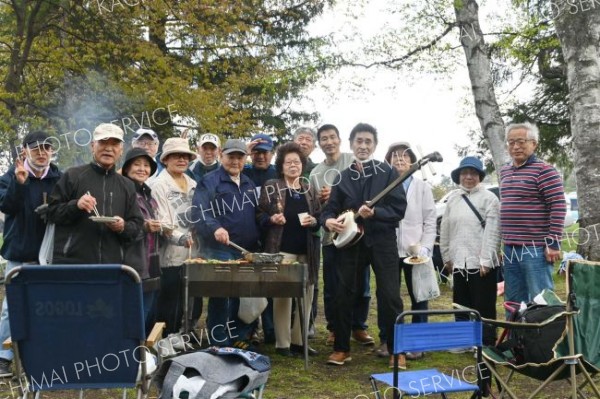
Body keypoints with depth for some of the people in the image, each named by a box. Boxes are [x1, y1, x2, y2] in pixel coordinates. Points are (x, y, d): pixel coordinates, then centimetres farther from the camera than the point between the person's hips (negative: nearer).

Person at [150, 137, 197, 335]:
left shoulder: (192, 184, 15)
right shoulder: (160, 185, -5)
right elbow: (162, 222, -14)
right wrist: (180, 238, -28)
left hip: (192, 252, 6)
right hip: (172, 254, -6)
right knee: (170, 306, -2)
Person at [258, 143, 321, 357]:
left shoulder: (310, 190, 13)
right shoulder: (271, 187, 2)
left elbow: (319, 220, 15)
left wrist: (313, 221, -6)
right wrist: (272, 219, -19)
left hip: (307, 250, 4)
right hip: (282, 249, -4)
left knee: (306, 295, 7)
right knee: (282, 295, -2)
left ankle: (299, 340, 19)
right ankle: (282, 343, 8)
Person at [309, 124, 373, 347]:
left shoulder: (354, 161, 2)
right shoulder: (315, 173, 11)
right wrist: (320, 201, -6)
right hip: (331, 236, 2)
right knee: (332, 287, 5)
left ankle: (358, 327, 18)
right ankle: (334, 328, 19)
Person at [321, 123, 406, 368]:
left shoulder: (388, 173, -1)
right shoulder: (343, 177, 10)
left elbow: (399, 209, -7)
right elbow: (330, 208, 7)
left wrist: (374, 213, -23)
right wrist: (328, 220, -15)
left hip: (383, 242, -3)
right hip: (352, 242, 3)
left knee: (390, 296, -2)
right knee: (344, 296, 5)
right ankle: (342, 348, 19)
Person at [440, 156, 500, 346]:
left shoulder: (489, 198, -4)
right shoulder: (452, 199, 11)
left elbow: (492, 231, -10)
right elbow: (445, 230, 12)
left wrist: (485, 260, -15)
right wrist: (447, 257, 9)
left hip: (481, 262, -5)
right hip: (458, 262, 5)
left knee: (484, 308, 2)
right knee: (461, 307, 13)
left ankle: (487, 344, 11)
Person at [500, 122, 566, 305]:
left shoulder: (544, 170, -8)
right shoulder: (504, 171, 14)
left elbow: (558, 207, -13)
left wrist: (553, 243, -16)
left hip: (535, 248, -7)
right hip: (510, 248, 7)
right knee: (513, 302, 14)